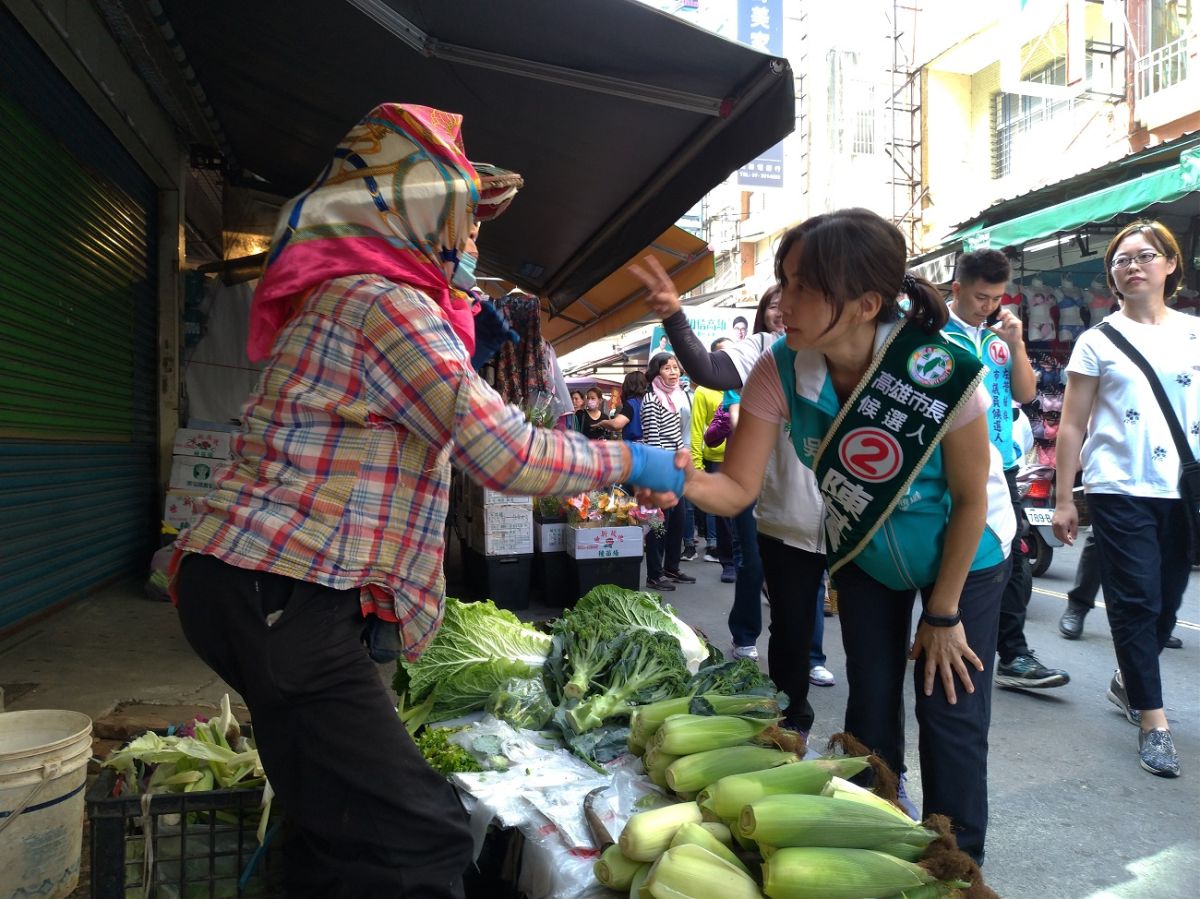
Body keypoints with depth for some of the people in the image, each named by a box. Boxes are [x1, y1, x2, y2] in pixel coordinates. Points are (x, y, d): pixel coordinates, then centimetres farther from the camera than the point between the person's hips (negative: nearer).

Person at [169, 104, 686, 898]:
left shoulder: (349, 294, 20)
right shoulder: (381, 302, -13)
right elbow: (505, 456, -20)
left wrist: (471, 338, 24)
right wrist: (628, 461, -6)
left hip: (276, 593, 11)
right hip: (281, 596, -11)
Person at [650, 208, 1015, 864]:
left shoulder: (941, 373, -35)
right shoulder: (780, 372, -26)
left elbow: (971, 498, -21)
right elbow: (738, 487, -23)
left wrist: (944, 613, -13)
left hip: (962, 555, -3)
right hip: (864, 552, 3)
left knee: (951, 715, -1)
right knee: (871, 708, 11)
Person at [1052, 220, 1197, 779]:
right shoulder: (1099, 341, 1)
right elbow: (1072, 426, 0)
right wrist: (1063, 499, -4)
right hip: (1120, 491, -3)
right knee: (1136, 602, -2)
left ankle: (1127, 681, 36)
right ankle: (1153, 723, 7)